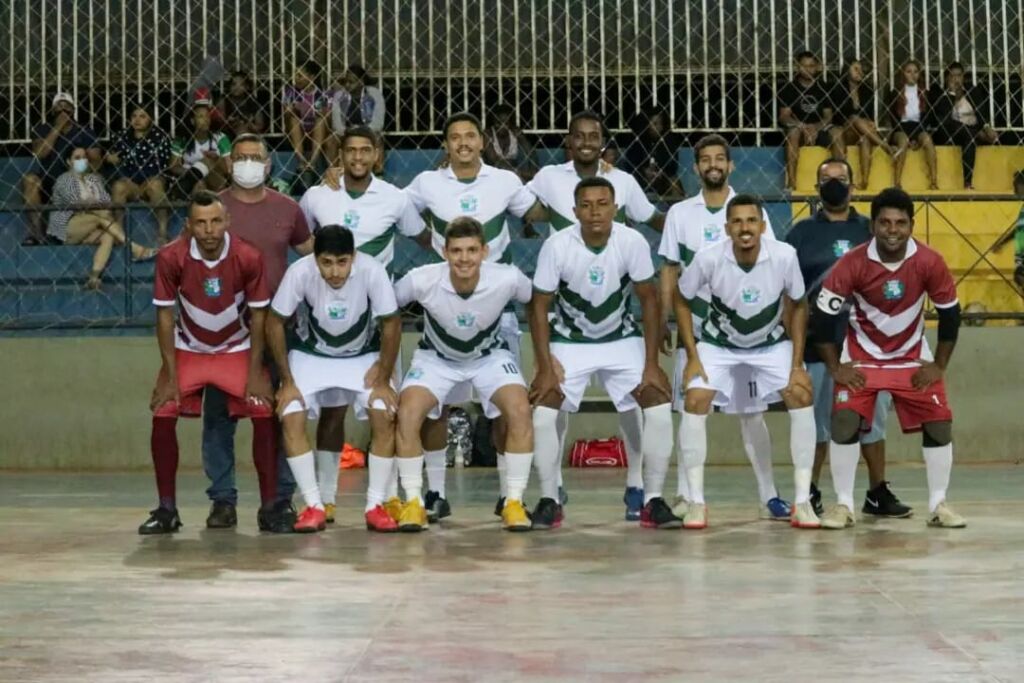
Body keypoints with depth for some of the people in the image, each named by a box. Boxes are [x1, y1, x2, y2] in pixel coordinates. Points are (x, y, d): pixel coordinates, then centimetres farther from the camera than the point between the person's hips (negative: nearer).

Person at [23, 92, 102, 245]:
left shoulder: (84, 132, 7)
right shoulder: (41, 130, 9)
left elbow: (95, 161, -2)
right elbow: (40, 152, -10)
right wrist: (58, 127, -11)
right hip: (46, 184, 1)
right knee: (29, 179, -29)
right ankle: (36, 231, -35)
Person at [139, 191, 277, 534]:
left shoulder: (248, 257, -24)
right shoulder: (171, 258, -23)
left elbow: (258, 315, -12)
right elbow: (165, 315, -13)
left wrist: (255, 372, -14)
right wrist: (170, 374, -15)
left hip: (237, 348, 0)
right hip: (188, 349, 1)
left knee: (264, 415, -14)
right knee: (162, 416, -11)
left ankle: (269, 506, -4)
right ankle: (166, 510, 1)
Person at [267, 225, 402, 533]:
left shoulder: (372, 271, -31)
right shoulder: (300, 272, -30)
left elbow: (391, 323, -18)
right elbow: (275, 323, -17)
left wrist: (383, 380, -17)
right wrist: (287, 381, -16)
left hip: (364, 355, 0)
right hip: (311, 355, 0)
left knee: (385, 416, -18)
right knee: (290, 417, -17)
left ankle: (375, 505, -5)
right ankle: (315, 505, -4)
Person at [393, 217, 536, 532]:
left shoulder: (507, 279, -28)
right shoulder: (422, 280, -29)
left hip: (490, 355, 0)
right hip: (436, 357, 0)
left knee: (520, 411, -24)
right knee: (407, 413, -23)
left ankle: (514, 502, -8)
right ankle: (413, 502, -6)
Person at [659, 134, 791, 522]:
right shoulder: (680, 213, 7)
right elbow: (669, 272, 10)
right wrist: (662, 322, 3)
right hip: (694, 326, 1)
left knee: (751, 413, 0)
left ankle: (769, 496, 6)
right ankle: (684, 495, 9)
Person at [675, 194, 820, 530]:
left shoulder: (784, 256, -25)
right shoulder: (709, 258, -27)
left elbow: (798, 306, -8)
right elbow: (682, 300, -8)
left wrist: (797, 364, -10)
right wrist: (692, 357, -12)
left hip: (772, 342, 1)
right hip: (718, 343, -1)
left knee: (802, 397, -15)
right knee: (694, 402, -18)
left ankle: (802, 501, -5)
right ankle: (696, 502, -7)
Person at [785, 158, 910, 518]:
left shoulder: (870, 230, 10)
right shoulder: (802, 233, 4)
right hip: (819, 342, -2)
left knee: (873, 417, 6)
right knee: (817, 419, 3)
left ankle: (878, 493, 15)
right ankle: (810, 494, 12)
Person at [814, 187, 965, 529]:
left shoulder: (929, 262, -19)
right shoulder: (853, 263, -23)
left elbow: (950, 313, -5)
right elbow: (824, 315, -14)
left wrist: (939, 365, -6)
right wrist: (836, 368, -15)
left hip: (913, 357, 2)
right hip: (862, 356, -1)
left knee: (939, 423, -5)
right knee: (844, 421, -16)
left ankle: (938, 505, 11)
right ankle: (843, 504, -3)